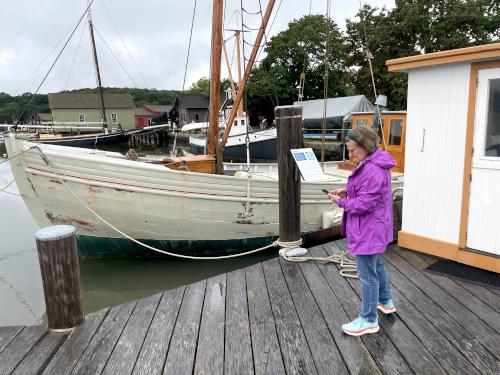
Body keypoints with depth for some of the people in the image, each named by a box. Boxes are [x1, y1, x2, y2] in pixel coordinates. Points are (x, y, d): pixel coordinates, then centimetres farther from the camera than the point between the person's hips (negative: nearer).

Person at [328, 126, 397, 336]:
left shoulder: (372, 170, -27)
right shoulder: (371, 164, 7)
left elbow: (365, 204, -27)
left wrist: (342, 202, -15)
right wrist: (347, 192, 3)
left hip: (368, 231, -11)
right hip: (373, 230, 11)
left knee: (367, 274, 1)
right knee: (376, 265, 27)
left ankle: (369, 320, 16)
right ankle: (385, 302, 47)